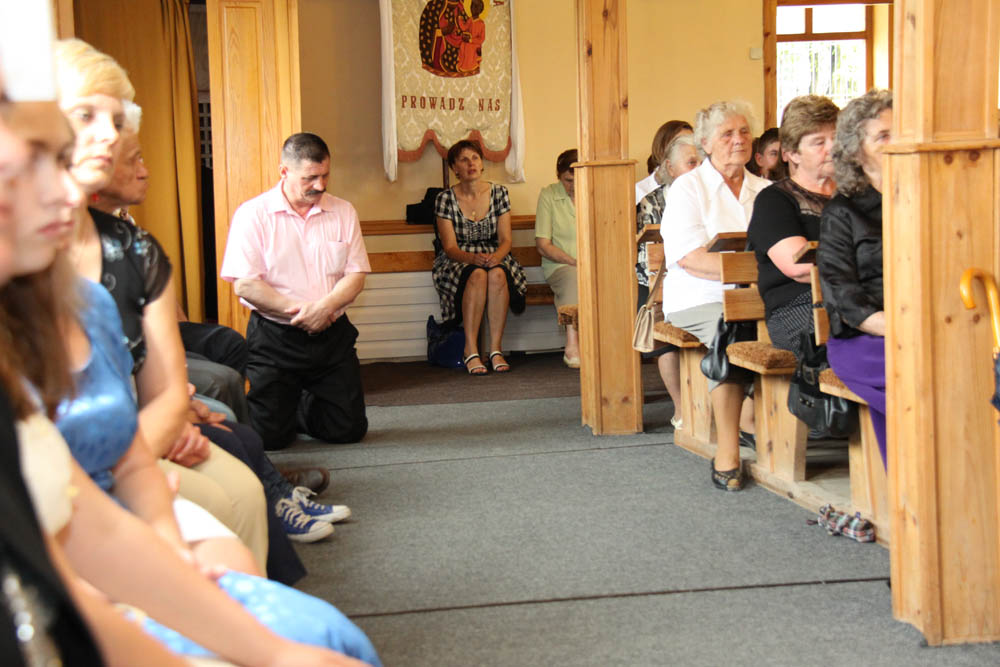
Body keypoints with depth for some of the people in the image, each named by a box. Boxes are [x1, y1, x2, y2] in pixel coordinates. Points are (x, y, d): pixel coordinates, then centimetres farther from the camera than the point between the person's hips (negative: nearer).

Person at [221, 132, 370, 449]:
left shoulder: (343, 212, 7)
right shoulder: (253, 214, -5)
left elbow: (356, 275, 2)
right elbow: (244, 284, -12)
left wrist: (324, 307, -17)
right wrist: (299, 313, -16)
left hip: (332, 335, 3)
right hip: (274, 337, -3)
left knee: (349, 429, 1)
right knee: (270, 435, -6)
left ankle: (301, 408, 31)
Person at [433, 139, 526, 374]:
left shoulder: (499, 193, 4)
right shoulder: (445, 199, -1)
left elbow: (505, 240, 1)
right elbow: (450, 248, -7)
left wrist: (496, 257, -22)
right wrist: (474, 259, -28)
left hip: (495, 258, 2)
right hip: (457, 263, -2)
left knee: (497, 274, -35)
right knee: (478, 275, -36)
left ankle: (496, 349, -32)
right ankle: (470, 351, -36)